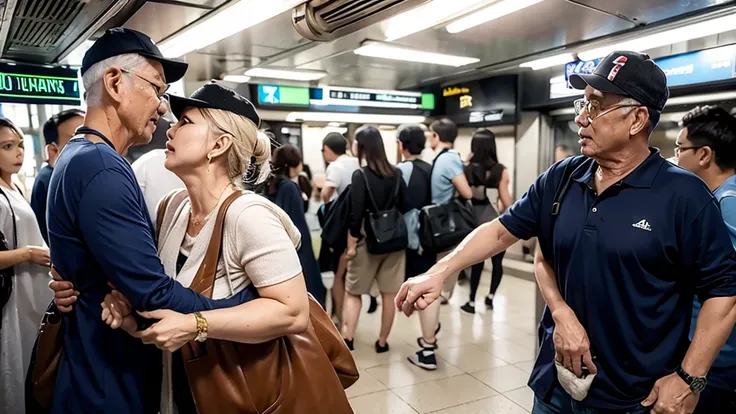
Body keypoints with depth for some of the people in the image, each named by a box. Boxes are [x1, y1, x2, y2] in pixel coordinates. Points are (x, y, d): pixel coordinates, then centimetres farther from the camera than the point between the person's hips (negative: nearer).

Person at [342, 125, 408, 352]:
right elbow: (404, 207, 5)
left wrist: (351, 245, -8)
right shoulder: (396, 174, 2)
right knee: (389, 294, 10)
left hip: (368, 242, -4)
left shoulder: (360, 175, -12)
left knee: (353, 292, 12)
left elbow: (356, 214, -15)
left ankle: (347, 339, 10)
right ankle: (382, 342, 21)